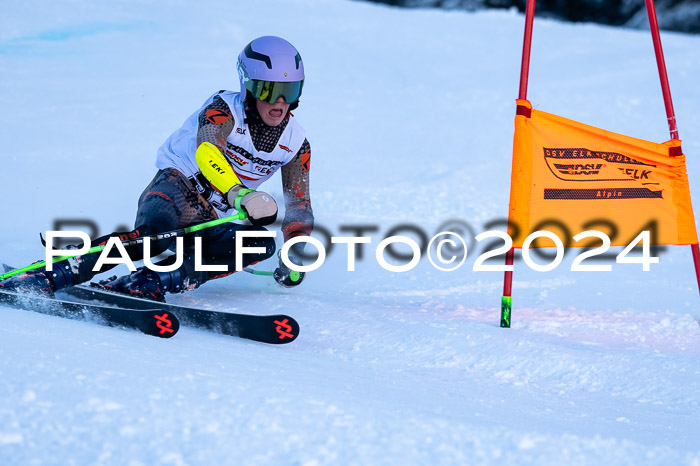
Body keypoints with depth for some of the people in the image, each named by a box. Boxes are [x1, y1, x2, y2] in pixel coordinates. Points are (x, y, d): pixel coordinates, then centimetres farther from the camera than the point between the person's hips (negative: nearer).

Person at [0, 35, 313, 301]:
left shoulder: (296, 143, 6)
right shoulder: (224, 109, -10)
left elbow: (299, 205, 14)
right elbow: (207, 152, -31)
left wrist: (294, 256, -3)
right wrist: (240, 194, -49)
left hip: (208, 220, 5)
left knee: (262, 244, -26)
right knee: (155, 231, -39)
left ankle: (146, 283, -34)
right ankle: (48, 277, -44)